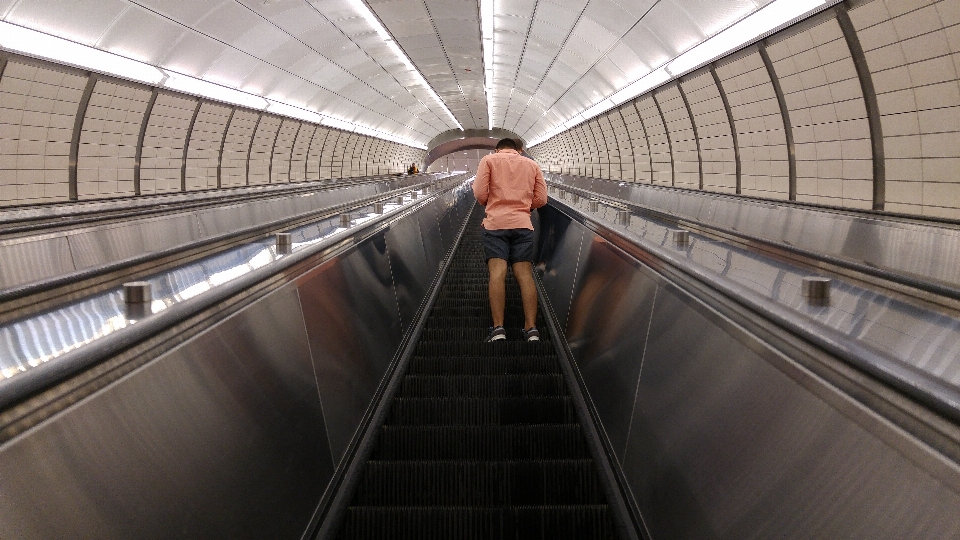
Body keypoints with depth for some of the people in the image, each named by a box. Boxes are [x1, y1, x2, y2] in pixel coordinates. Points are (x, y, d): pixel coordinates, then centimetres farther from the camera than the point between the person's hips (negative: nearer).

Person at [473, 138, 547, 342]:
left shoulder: (489, 160, 10)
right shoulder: (532, 165, 18)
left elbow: (480, 194, -1)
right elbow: (541, 199, 11)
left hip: (495, 223, -2)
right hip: (523, 224, 2)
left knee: (497, 272, -9)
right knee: (525, 274, -4)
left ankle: (498, 328, -18)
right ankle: (531, 329, -12)